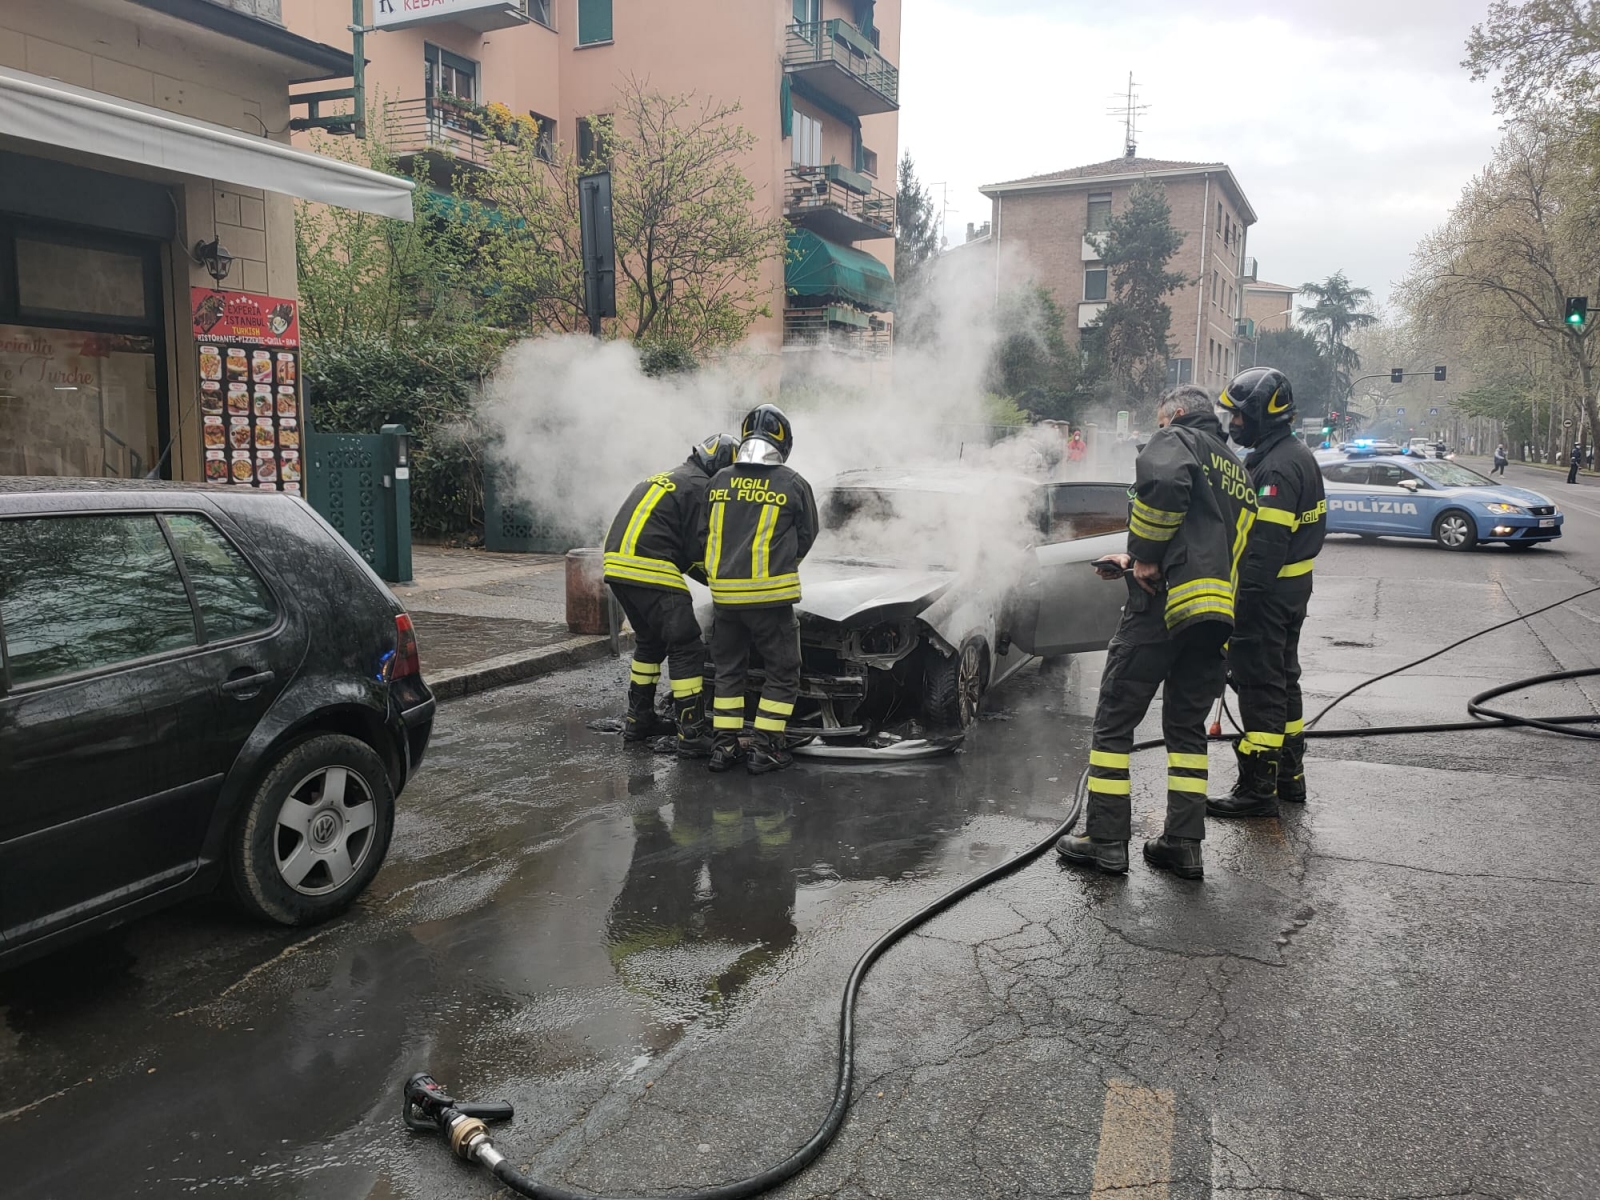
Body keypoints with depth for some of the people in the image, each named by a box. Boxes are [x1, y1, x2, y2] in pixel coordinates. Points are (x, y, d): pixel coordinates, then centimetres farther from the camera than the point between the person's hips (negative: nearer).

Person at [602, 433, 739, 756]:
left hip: (618, 566, 10)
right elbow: (700, 550, -9)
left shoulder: (667, 479, 25)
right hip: (650, 572, -9)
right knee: (687, 648, -4)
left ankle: (638, 720, 31)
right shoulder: (701, 487, -4)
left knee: (650, 642, 24)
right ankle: (692, 736, -4)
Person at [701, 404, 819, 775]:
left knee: (728, 670, 17)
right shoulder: (793, 484, -4)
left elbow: (706, 533, 15)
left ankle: (726, 745, 17)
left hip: (724, 593, 4)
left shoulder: (719, 483, 6)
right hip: (770, 595, -4)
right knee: (783, 672, 9)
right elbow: (807, 535, 7)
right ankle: (765, 748, 7)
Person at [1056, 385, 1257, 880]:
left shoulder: (1178, 439, 3)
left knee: (1115, 721, 1)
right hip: (1218, 613, 8)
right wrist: (1136, 562, 25)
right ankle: (1184, 843, 16)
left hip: (1163, 603, -8)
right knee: (1187, 726, 16)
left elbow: (1161, 483, -22)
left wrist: (1145, 555, -13)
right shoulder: (1237, 470, 28)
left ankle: (1106, 840, 5)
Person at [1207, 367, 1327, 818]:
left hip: (1267, 594, -11)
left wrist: (1244, 596, -25)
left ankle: (1258, 789, 2)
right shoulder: (1298, 456, 14)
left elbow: (1266, 542, -26)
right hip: (1293, 587, 11)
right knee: (1283, 679, 19)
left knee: (1260, 687, -5)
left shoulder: (1277, 467, -20)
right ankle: (1289, 775, 31)